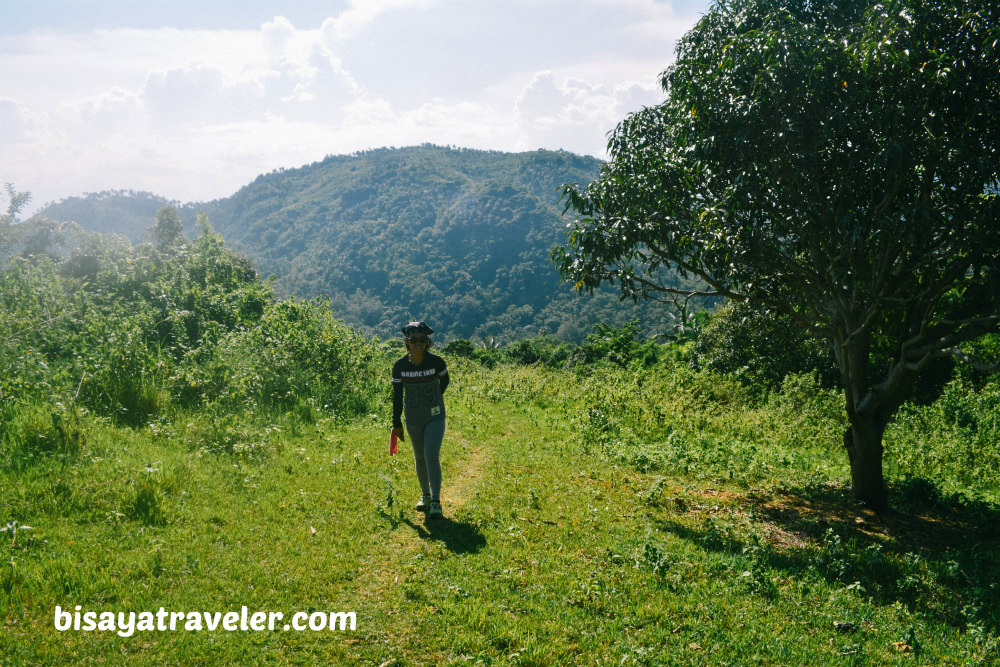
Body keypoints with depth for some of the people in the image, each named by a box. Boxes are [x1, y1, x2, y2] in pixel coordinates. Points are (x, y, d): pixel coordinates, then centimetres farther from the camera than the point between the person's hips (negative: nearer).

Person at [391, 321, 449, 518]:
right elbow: (397, 394, 0)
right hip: (413, 419, 2)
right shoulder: (400, 366, -10)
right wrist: (396, 423, 3)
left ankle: (436, 502, -5)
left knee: (432, 457, -12)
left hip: (435, 417, -2)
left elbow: (445, 380, 7)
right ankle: (425, 496, 32)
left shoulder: (436, 362, -15)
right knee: (419, 458, 13)